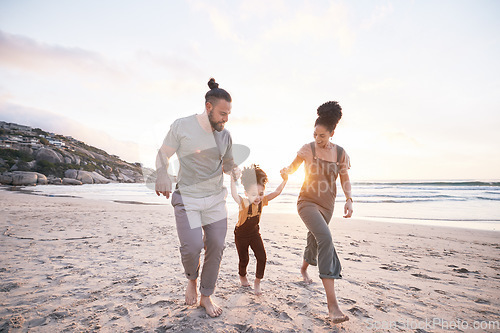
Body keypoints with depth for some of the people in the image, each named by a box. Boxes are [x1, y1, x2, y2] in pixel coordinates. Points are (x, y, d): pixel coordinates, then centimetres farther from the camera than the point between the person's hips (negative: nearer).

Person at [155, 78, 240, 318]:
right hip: (187, 199, -4)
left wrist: (241, 173, -6)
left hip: (216, 200, 4)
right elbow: (163, 153, 0)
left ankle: (206, 296, 27)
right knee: (191, 246, -15)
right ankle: (192, 279, 23)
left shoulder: (225, 136, 2)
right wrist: (162, 174, -20)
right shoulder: (181, 126, -9)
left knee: (216, 247, 5)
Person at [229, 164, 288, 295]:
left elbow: (276, 192, -18)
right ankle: (242, 276, 44)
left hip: (254, 233, 4)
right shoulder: (244, 204, -31)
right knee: (244, 259, 10)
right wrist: (233, 180, -61)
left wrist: (284, 181, -31)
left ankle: (257, 282, 15)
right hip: (241, 235, -3)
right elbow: (234, 195, -51)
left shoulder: (262, 201, -16)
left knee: (262, 257, -7)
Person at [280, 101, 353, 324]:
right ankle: (332, 303, -25)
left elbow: (345, 180, 6)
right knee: (325, 239, -26)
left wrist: (349, 200, -10)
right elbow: (292, 167, 2)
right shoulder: (308, 149, -8)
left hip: (327, 205, 5)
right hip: (308, 202, -5)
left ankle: (304, 268, 57)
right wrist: (286, 170, -22)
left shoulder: (340, 153, -1)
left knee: (314, 239, 22)